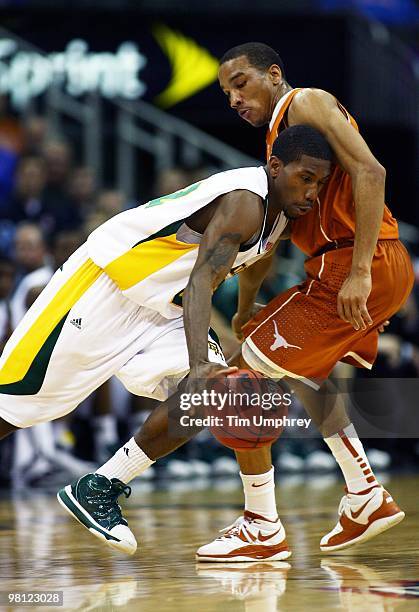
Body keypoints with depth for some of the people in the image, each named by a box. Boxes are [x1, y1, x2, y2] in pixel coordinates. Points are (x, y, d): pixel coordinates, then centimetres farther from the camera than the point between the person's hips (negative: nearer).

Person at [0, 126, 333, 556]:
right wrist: (200, 364, -49)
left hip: (159, 309, 9)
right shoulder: (244, 202, -26)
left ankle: (99, 490, -6)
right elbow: (199, 283, -37)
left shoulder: (279, 209, 2)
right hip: (100, 285, -8)